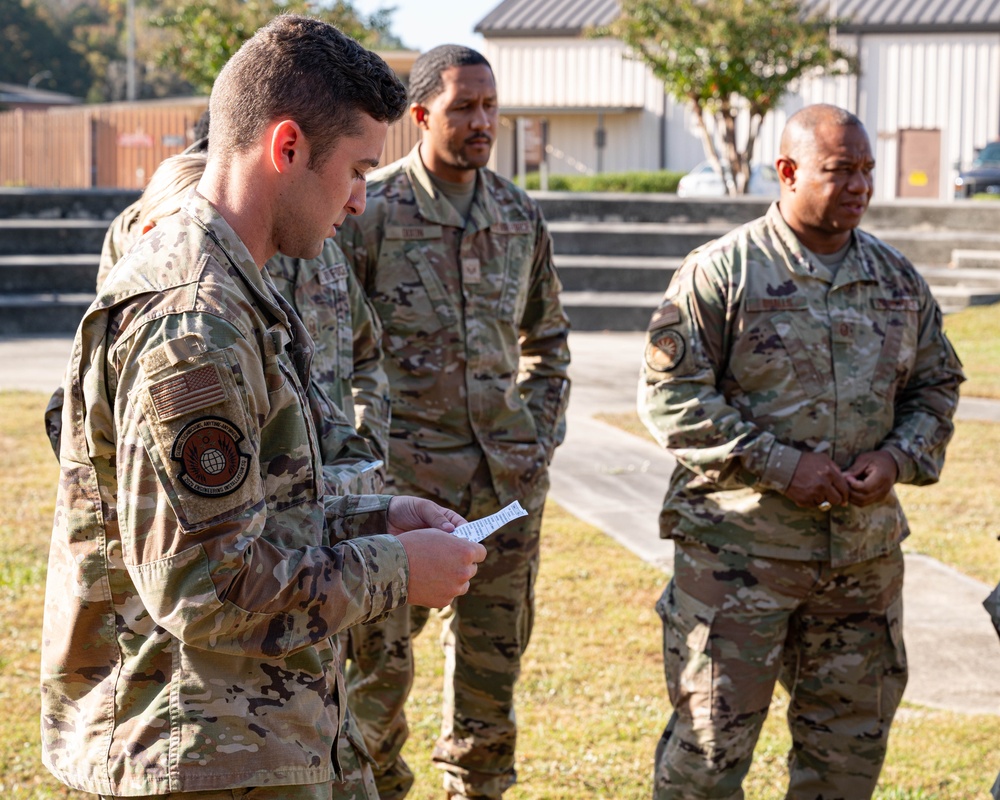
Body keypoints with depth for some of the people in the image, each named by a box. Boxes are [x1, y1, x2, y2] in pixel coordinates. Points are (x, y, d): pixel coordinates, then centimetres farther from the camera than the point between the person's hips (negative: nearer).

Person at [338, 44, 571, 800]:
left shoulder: (521, 215, 9)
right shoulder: (369, 210, -6)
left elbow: (548, 341, 19)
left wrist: (542, 439, 9)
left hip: (506, 478, 4)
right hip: (401, 475, -4)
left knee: (493, 663, 12)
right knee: (379, 663, 1)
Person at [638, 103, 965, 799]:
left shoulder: (899, 280, 10)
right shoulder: (721, 273, -6)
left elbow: (937, 385, 18)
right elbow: (670, 395, -10)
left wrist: (898, 457, -3)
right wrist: (780, 465, -16)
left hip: (865, 550, 5)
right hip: (738, 544, -5)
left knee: (851, 742, 13)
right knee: (712, 739, -2)